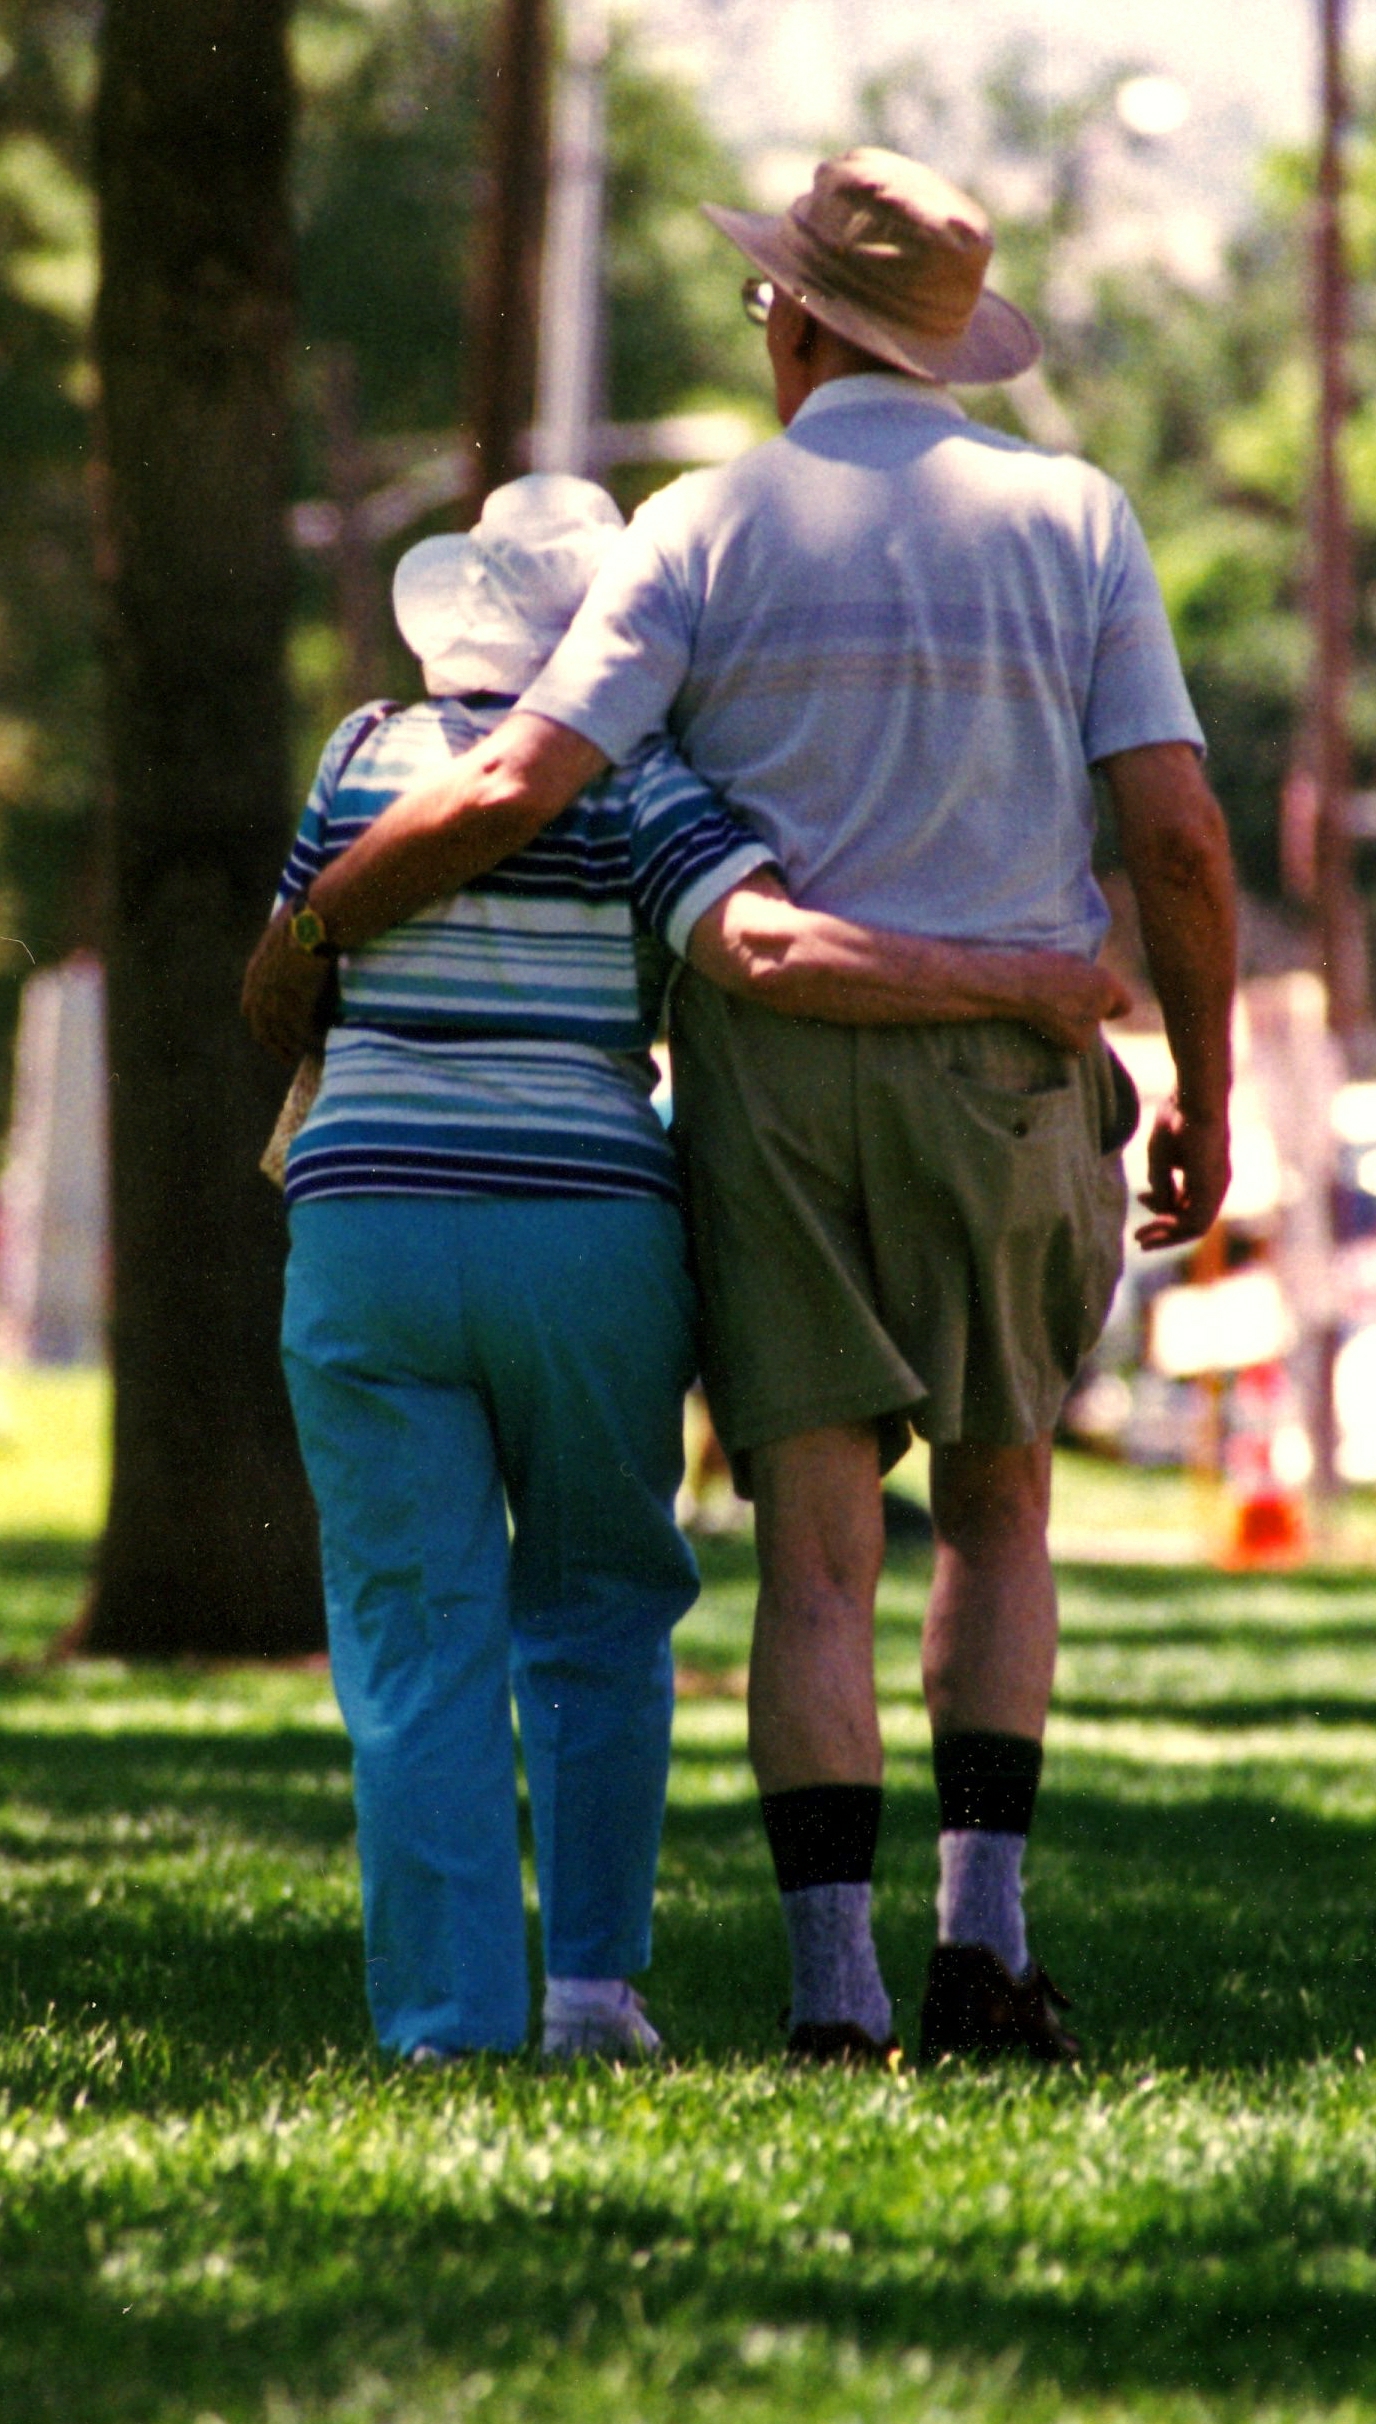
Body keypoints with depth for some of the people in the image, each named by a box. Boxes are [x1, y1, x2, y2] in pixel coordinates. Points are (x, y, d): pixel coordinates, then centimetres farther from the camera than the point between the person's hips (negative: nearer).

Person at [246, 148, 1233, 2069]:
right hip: (1007, 1082, 1)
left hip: (775, 1079, -1)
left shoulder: (709, 531, -2)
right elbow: (1179, 839, -4)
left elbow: (510, 793, -12)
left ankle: (836, 2001, -11)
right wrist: (1206, 1099, 7)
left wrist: (311, 924, 2)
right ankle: (982, 1937, 5)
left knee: (818, 1558, -2)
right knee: (997, 1514, 18)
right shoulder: (1073, 522, 2)